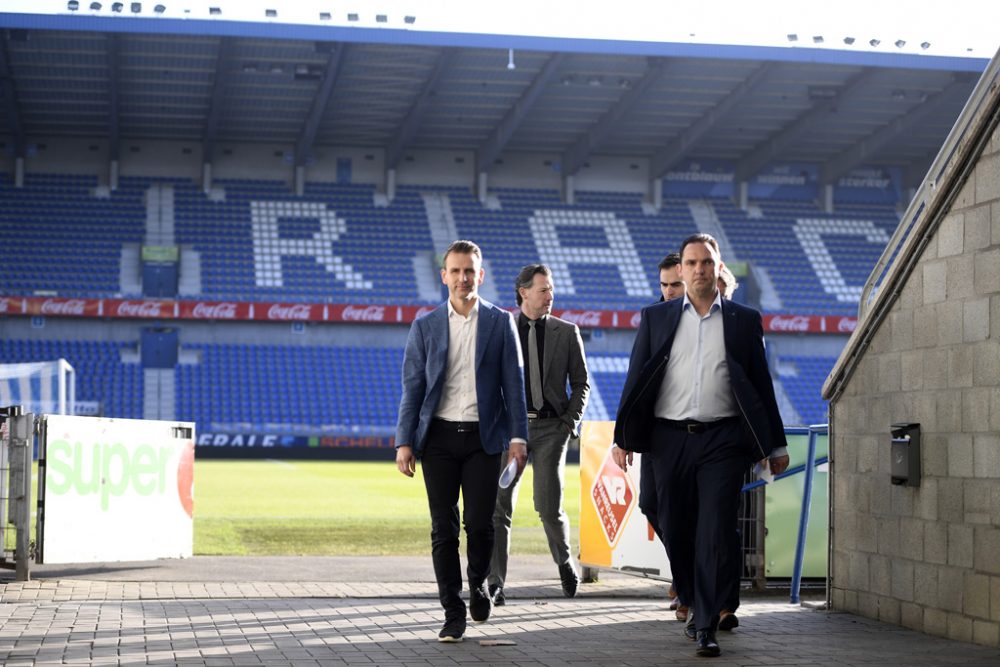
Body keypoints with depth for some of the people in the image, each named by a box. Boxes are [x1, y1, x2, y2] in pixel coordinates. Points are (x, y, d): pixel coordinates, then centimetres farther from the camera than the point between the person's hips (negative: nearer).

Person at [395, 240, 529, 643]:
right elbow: (412, 387, 5)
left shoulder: (500, 323, 5)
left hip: (483, 437, -1)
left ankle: (478, 584, 26)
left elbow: (514, 383, 4)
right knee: (444, 528, 1)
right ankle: (453, 614, 8)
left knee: (479, 522, -4)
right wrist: (404, 442, -2)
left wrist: (518, 436, -4)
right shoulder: (425, 327, 6)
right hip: (439, 436, 1)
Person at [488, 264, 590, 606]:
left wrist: (570, 421, -2)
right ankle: (495, 583, 3)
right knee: (499, 508, -3)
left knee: (549, 507, -6)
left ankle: (564, 560, 24)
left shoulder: (566, 332, 7)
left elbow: (581, 382, 10)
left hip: (550, 427, 0)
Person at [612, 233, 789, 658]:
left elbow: (761, 385, 11)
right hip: (669, 439, 2)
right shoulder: (656, 318, 10)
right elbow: (636, 380, 9)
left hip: (722, 441, -1)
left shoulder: (744, 321, 9)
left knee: (715, 534, -7)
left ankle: (707, 627, -5)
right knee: (676, 532, 7)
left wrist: (775, 446, 10)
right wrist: (623, 438, 2)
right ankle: (694, 606, 27)